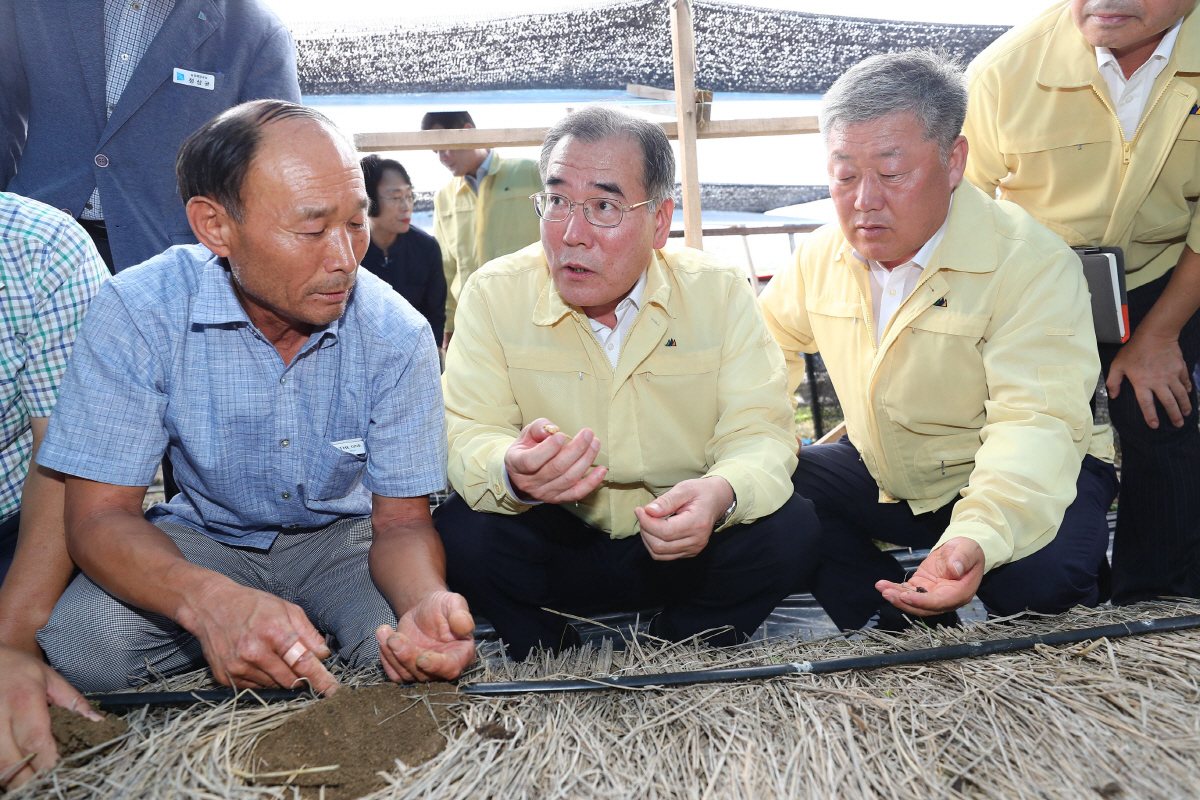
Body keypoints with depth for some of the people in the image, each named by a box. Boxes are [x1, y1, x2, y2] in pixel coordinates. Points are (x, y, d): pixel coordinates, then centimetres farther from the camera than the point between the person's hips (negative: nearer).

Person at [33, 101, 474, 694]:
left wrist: (428, 602, -41)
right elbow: (100, 513, -22)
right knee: (83, 643, -28)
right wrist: (208, 600, -45)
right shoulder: (136, 312, -23)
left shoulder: (397, 334, -20)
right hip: (205, 538, 0)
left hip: (342, 535, 0)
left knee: (423, 655, -28)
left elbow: (401, 521, -15)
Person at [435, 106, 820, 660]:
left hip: (683, 547, 1)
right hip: (555, 545, 0)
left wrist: (721, 492, -37)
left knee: (790, 528, -24)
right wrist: (513, 473, -41)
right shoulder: (494, 295, -9)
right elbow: (469, 435, -15)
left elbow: (758, 432, -12)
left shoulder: (720, 293, -7)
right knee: (463, 531, -27)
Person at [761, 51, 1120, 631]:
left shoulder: (1033, 263, -22)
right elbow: (772, 339, 16)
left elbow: (1035, 424, -32)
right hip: (881, 476, 6)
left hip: (1012, 480, -5)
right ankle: (897, 635, 2)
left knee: (1041, 574, -34)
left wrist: (979, 538, -51)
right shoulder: (824, 254, -4)